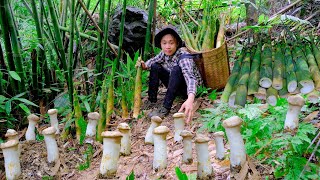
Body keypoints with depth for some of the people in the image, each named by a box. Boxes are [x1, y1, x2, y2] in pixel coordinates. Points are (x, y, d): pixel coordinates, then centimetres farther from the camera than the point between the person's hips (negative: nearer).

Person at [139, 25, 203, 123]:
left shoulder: (183, 56, -29)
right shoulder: (164, 53, -11)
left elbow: (190, 77, -45)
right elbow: (153, 60, 8)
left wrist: (190, 99, -64)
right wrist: (144, 65, -18)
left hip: (188, 89, -6)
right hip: (176, 87, 6)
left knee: (176, 69, -33)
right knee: (155, 67, -6)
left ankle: (166, 108, -30)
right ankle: (152, 100, -2)